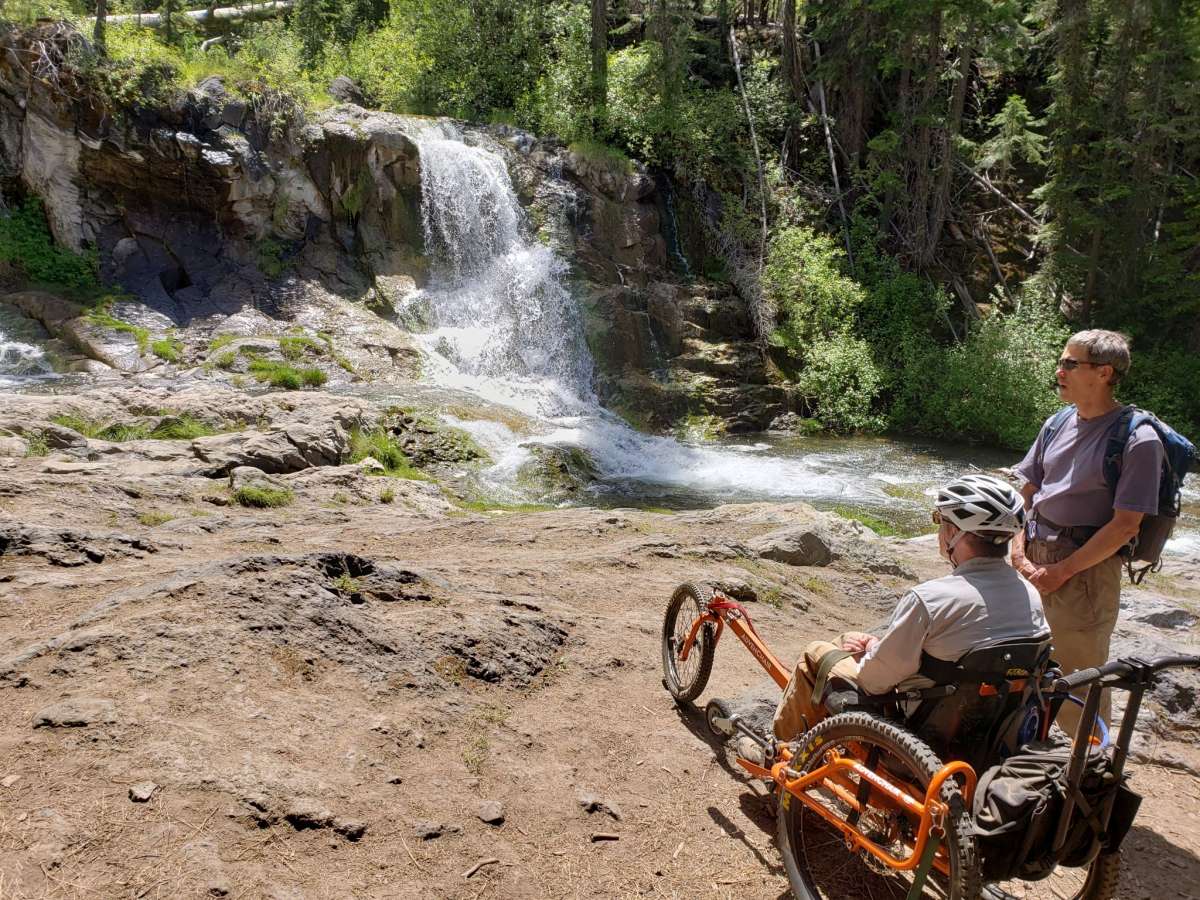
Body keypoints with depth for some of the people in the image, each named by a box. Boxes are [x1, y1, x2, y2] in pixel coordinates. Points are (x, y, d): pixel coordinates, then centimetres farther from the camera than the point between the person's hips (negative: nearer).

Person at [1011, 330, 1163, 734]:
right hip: (1035, 557, 7)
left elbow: (1125, 525, -16)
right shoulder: (1058, 424, 6)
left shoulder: (1138, 439, -13)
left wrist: (1062, 571, -16)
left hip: (1086, 568, -6)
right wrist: (1019, 550, -1)